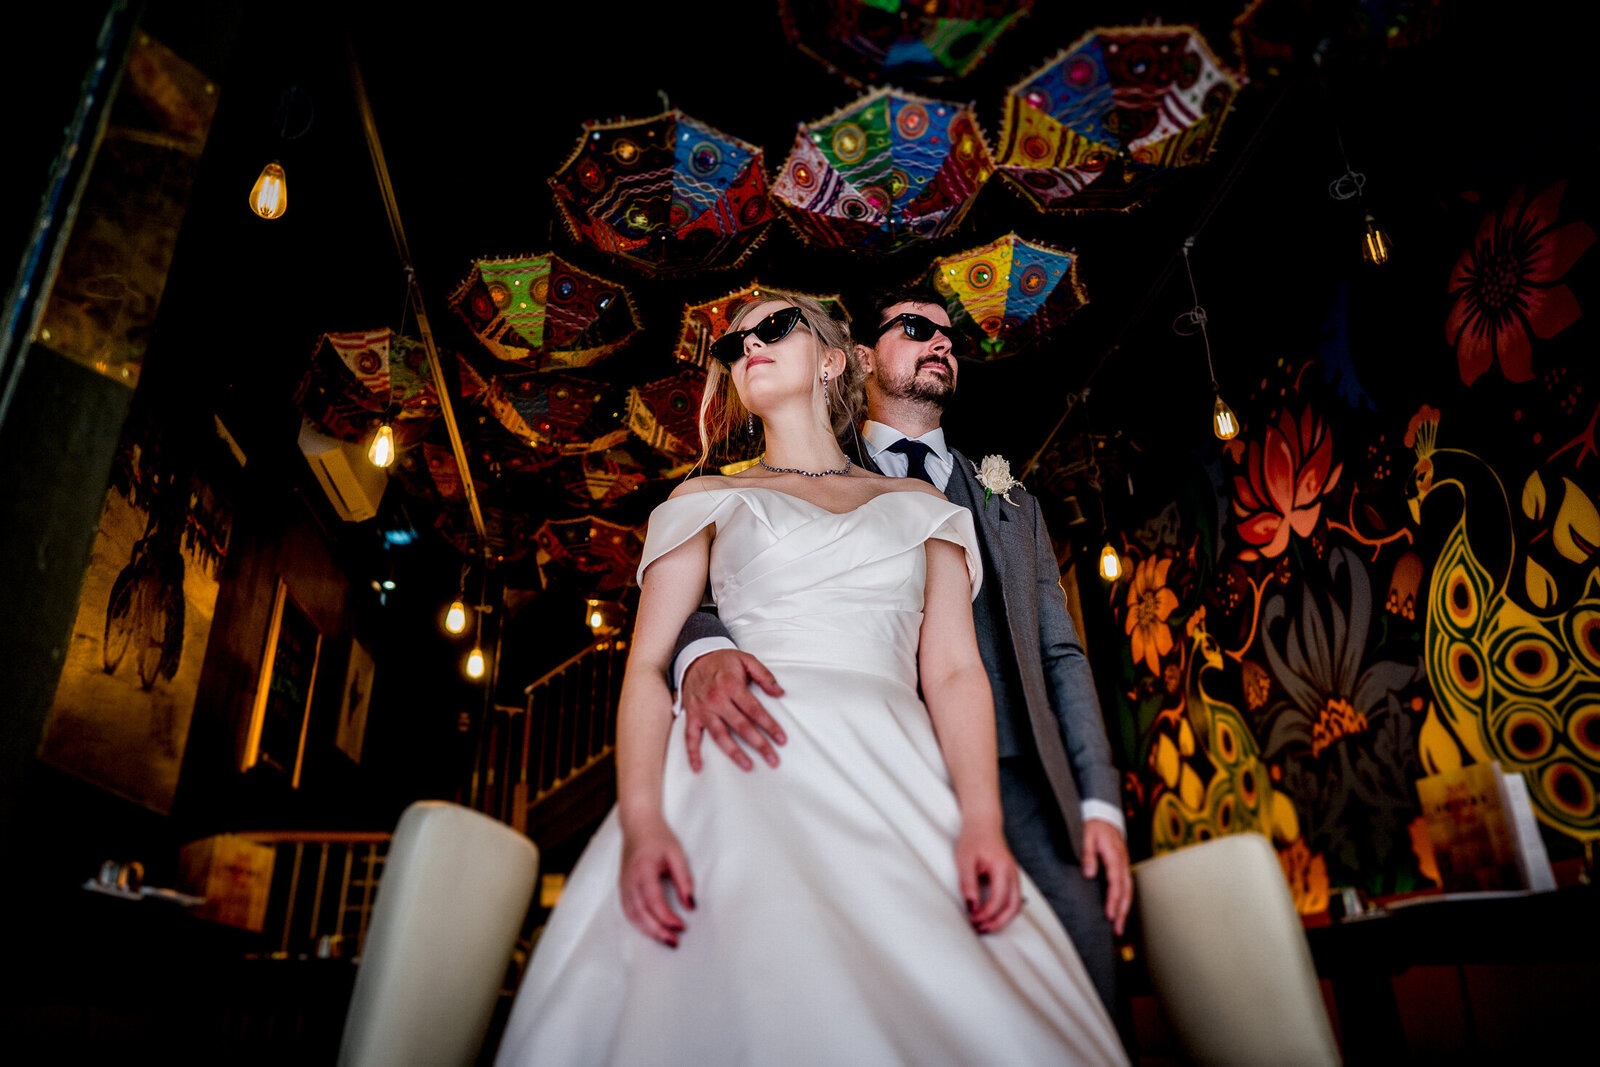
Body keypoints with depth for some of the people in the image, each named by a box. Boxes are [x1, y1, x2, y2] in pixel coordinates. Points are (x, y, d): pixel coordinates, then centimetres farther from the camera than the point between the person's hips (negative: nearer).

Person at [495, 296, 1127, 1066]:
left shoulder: (920, 505, 20)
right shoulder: (707, 500, 18)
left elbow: (954, 672, 8)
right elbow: (648, 663, 5)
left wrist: (982, 822, -10)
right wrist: (640, 822, -13)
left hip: (894, 784, 1)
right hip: (742, 775, -1)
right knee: (755, 1003, -21)